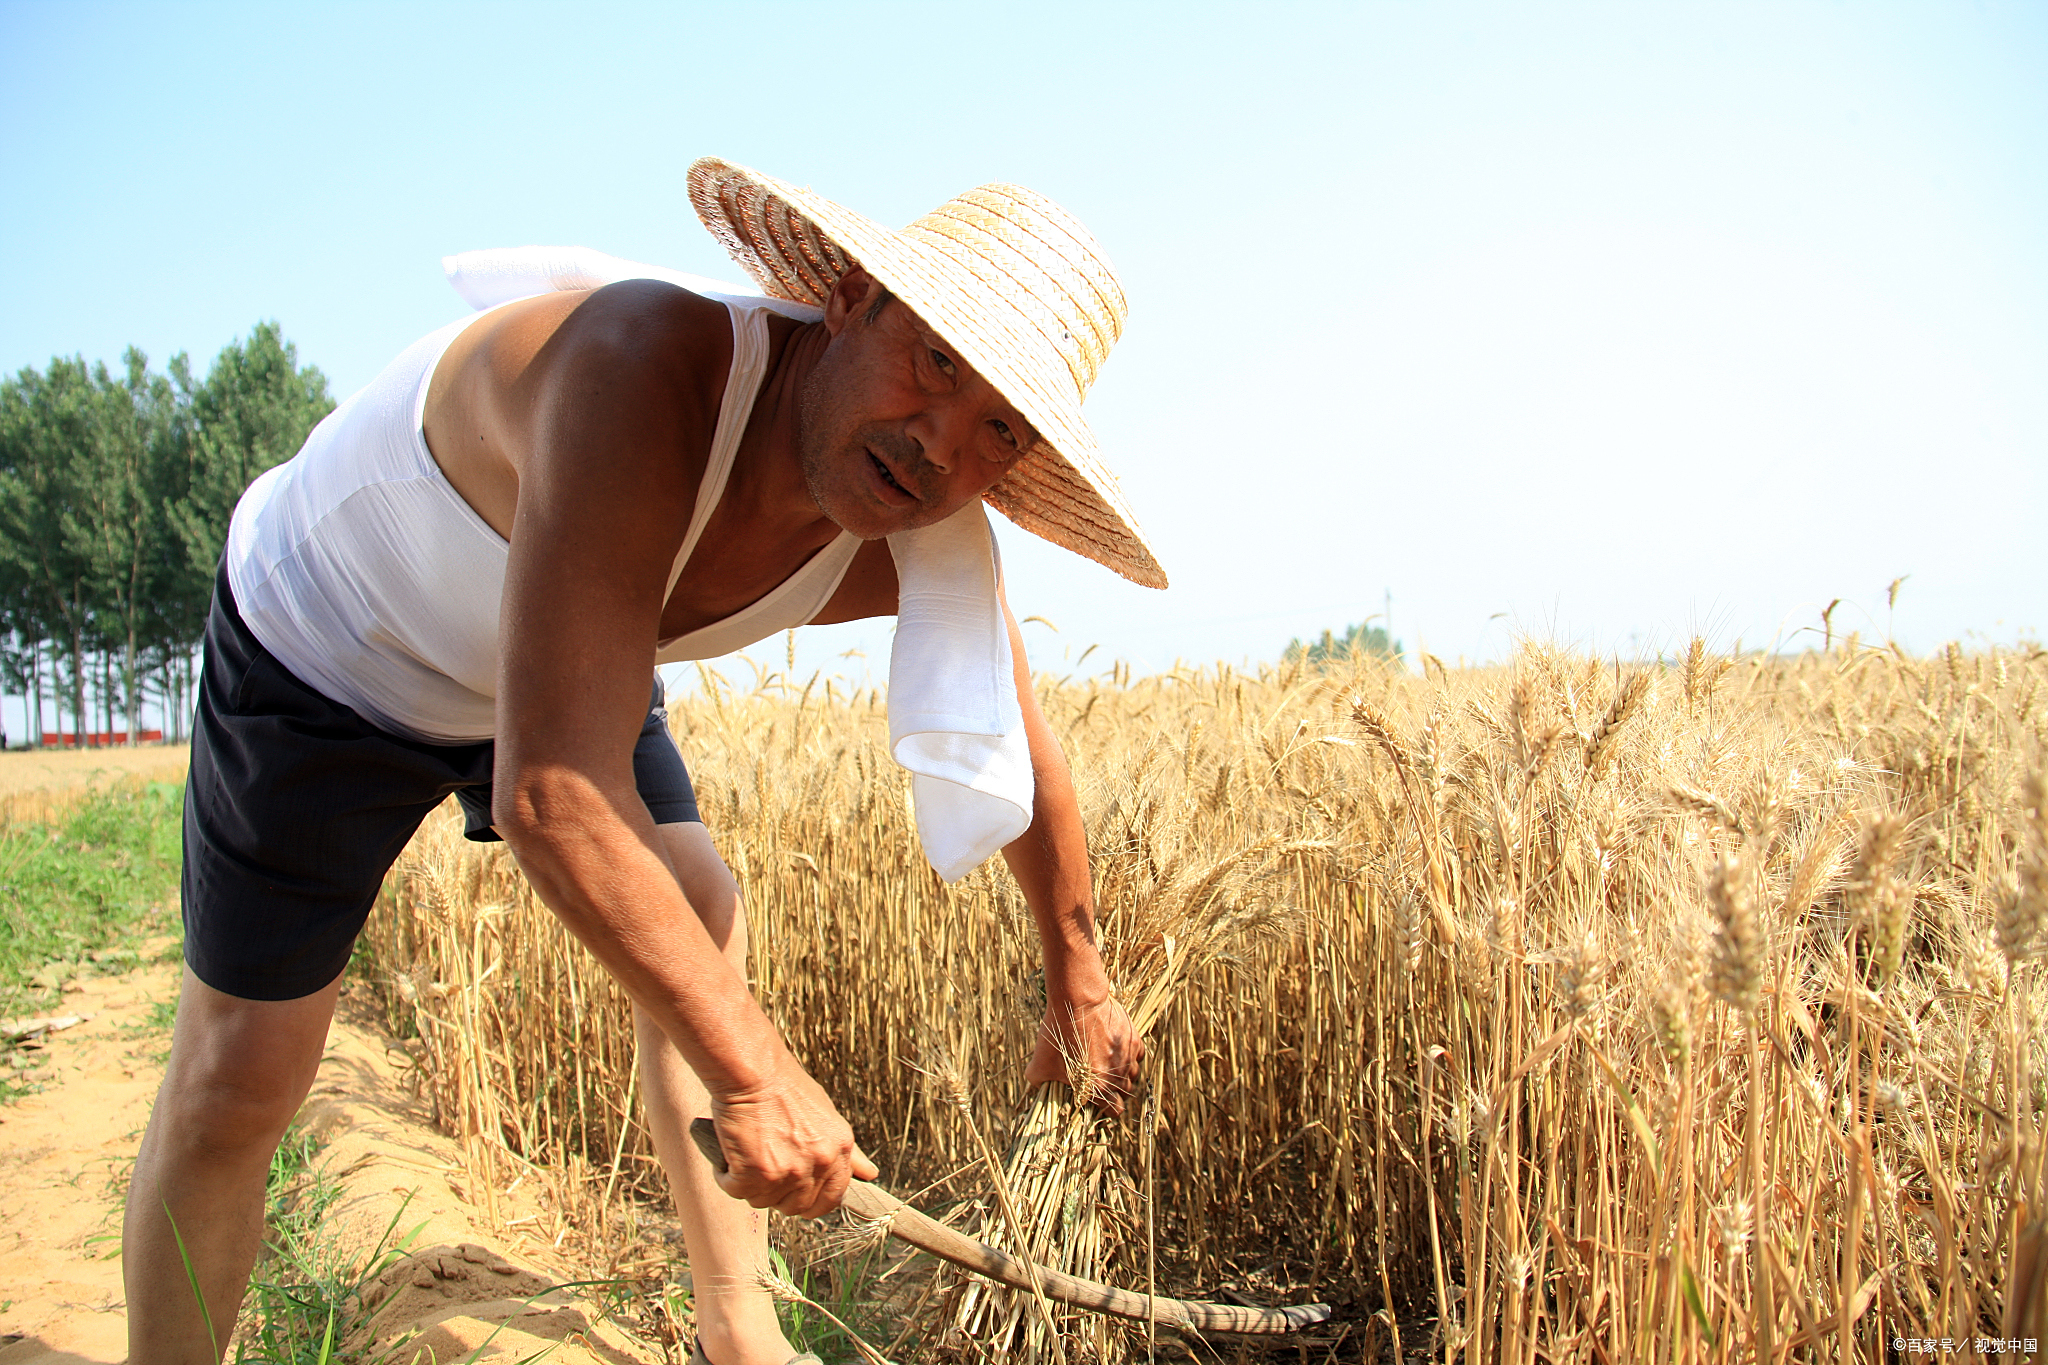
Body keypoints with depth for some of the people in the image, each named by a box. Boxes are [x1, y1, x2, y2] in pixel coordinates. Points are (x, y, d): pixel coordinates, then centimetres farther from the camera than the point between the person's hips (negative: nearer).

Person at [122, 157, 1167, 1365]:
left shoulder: (922, 551, -22)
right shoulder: (646, 370, -43)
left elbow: (1025, 760, -3)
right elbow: (553, 795, -45)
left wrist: (1077, 978, 9)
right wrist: (755, 1076, -36)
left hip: (548, 665, 5)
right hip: (327, 646, -5)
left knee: (706, 944, 0)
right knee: (235, 1089, 0)